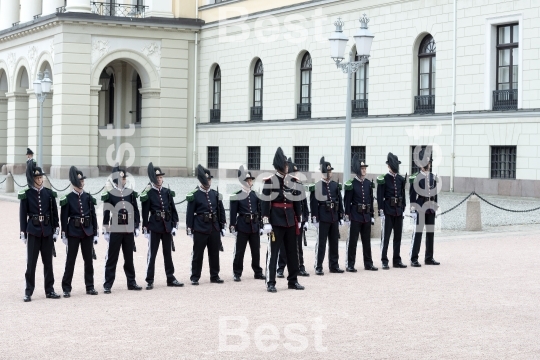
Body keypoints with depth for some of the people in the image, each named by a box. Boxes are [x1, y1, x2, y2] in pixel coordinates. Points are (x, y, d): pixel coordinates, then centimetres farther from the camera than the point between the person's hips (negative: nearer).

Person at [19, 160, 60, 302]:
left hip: (47, 232, 3)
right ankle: (28, 292, 5)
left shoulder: (49, 193, 4)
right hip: (33, 231, -3)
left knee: (48, 262, 8)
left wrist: (56, 230, 3)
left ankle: (49, 290, 16)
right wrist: (23, 233, -5)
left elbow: (55, 213, 7)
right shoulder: (26, 194, -3)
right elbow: (23, 214, -2)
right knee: (31, 263, -1)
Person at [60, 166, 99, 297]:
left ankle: (90, 287, 16)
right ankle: (66, 288, 6)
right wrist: (64, 235, -6)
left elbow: (93, 216, 8)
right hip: (73, 232, -3)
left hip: (87, 232, 3)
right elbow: (64, 218, -3)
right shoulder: (67, 199, -3)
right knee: (70, 260, 0)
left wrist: (95, 234, 4)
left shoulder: (88, 198, 6)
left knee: (89, 260, 8)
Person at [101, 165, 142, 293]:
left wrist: (137, 227, 5)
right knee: (111, 258, 0)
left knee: (129, 258, 12)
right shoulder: (109, 194, -4)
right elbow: (106, 212, -3)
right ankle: (107, 285, 3)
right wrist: (106, 230, -5)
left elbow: (135, 211, 10)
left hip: (129, 230, 4)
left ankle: (131, 282, 21)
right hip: (115, 230, -4)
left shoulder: (130, 193, 7)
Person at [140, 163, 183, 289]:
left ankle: (171, 279, 20)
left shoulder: (167, 192, 8)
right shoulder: (148, 194, -5)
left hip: (167, 227, 4)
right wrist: (145, 228, -8)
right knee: (152, 254, 1)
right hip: (154, 227, -4)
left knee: (168, 254, 12)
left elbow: (173, 210, 9)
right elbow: (145, 212, -6)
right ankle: (149, 281, 6)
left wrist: (174, 225, 4)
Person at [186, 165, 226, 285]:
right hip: (200, 229, -4)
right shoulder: (194, 195, -4)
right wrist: (189, 229, -7)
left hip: (214, 229, 4)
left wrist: (223, 226, 9)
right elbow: (190, 213, -4)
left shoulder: (215, 194, 10)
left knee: (214, 253, 10)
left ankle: (215, 276, 20)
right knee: (197, 254, 1)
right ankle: (195, 277, 9)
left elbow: (221, 211, 13)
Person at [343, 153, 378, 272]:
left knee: (367, 241, 11)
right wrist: (347, 215, -12)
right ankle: (350, 265, 3)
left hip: (366, 216, 5)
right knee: (352, 241, -1)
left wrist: (372, 216, 12)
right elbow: (347, 201, -7)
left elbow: (371, 200, 14)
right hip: (355, 216, -5)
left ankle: (368, 263, 18)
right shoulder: (351, 184, -6)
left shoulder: (369, 183, 10)